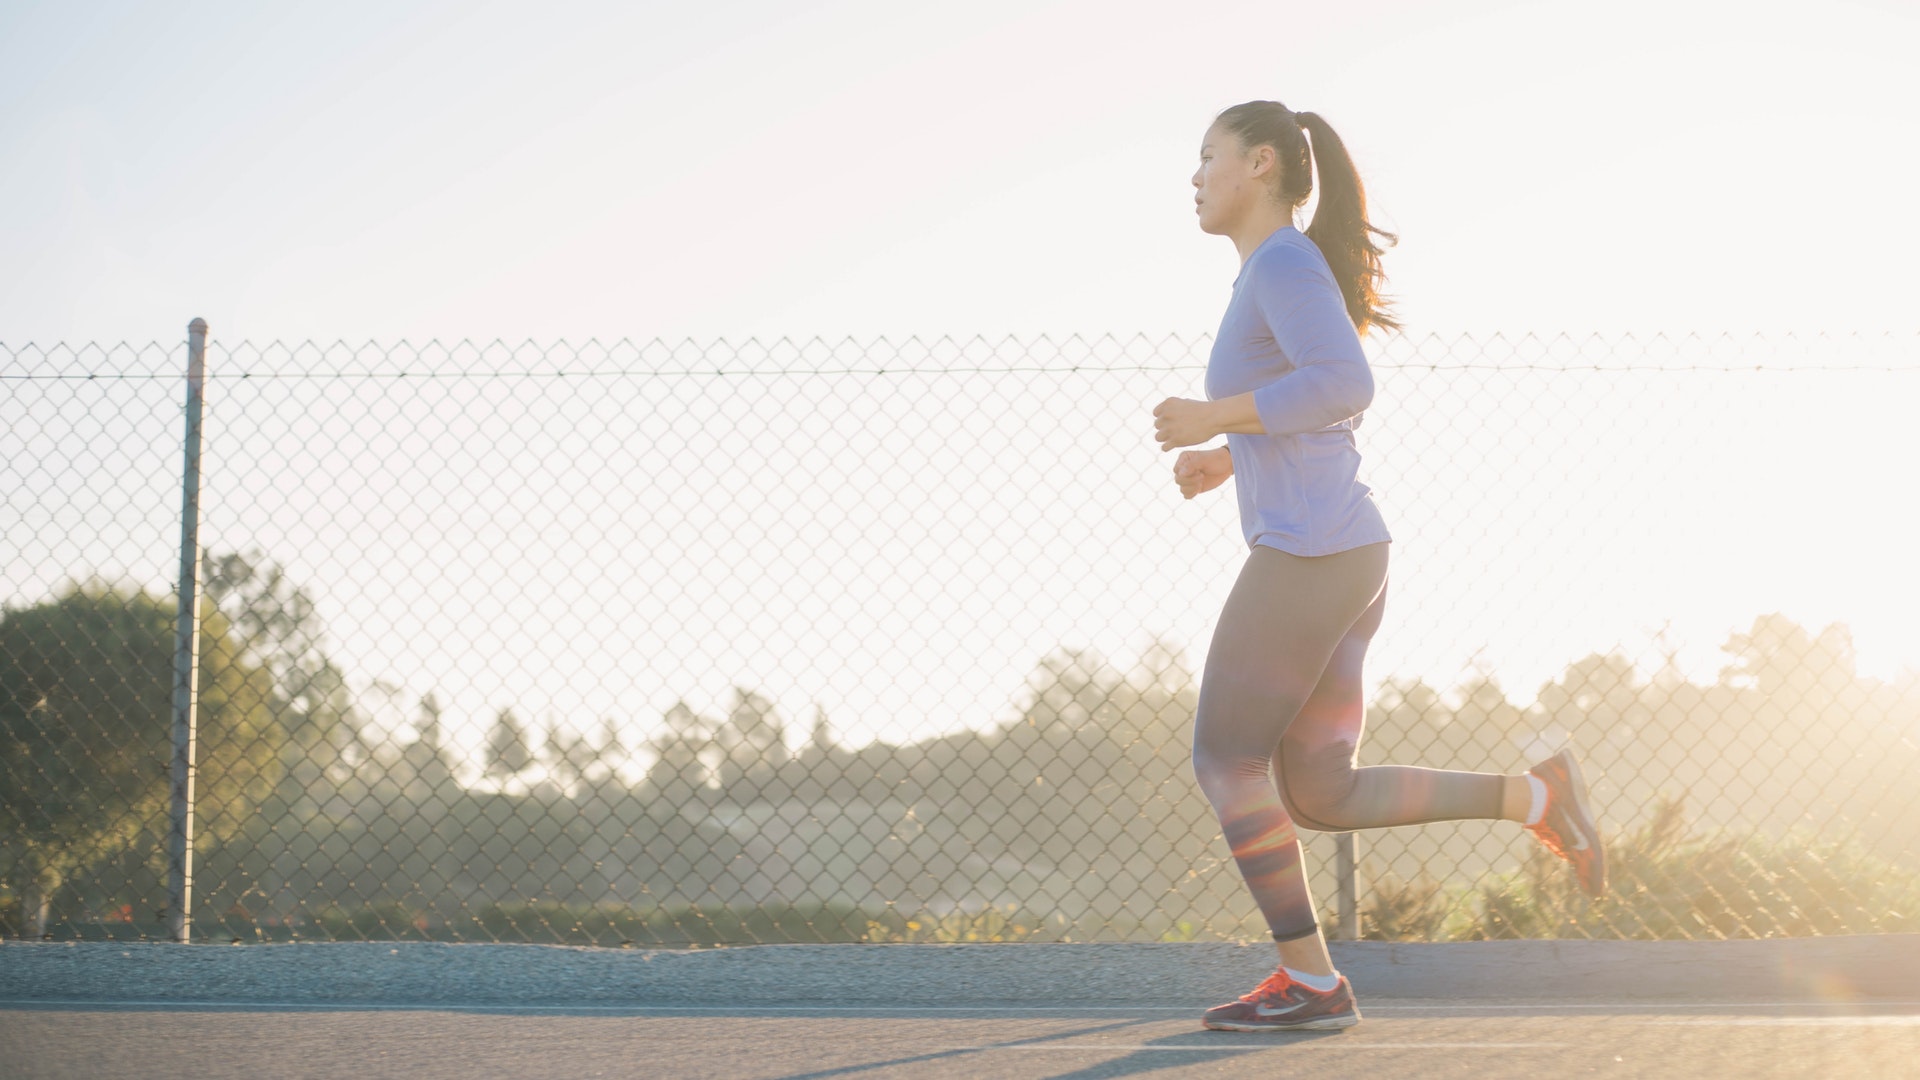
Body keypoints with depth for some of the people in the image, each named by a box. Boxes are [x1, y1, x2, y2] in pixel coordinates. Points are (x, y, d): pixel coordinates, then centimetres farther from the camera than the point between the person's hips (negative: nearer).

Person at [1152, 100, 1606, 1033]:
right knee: (1319, 799, 9)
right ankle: (1533, 796, 4)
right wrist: (1227, 461, 22)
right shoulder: (1281, 278, 21)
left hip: (1307, 557, -10)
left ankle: (1310, 980, 6)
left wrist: (1213, 419, -16)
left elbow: (1346, 385, -24)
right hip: (1345, 559, 10)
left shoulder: (1286, 259, -10)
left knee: (1224, 764, 2)